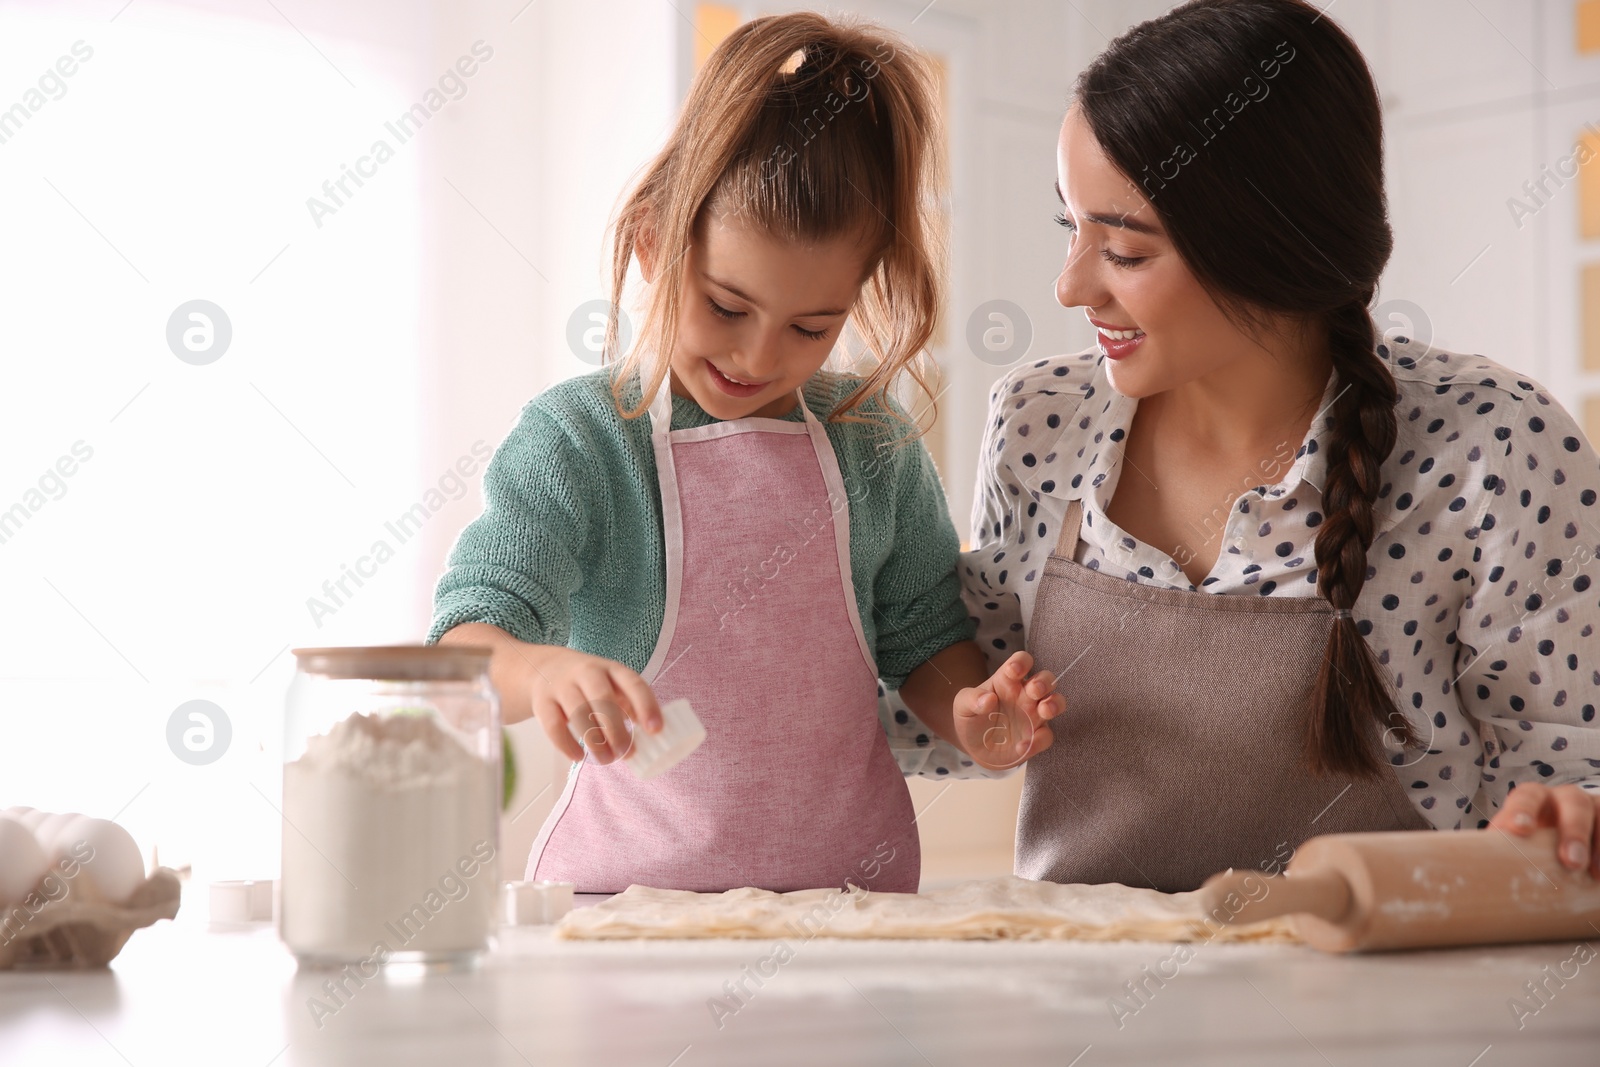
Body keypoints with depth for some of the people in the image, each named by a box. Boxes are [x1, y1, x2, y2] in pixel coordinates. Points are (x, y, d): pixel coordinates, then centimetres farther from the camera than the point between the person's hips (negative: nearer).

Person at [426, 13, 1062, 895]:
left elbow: (921, 634, 15)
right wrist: (542, 672, -37)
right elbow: (468, 640, -14)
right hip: (630, 880, -5)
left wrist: (971, 706, -7)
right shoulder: (575, 440, -5)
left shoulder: (875, 443, 6)